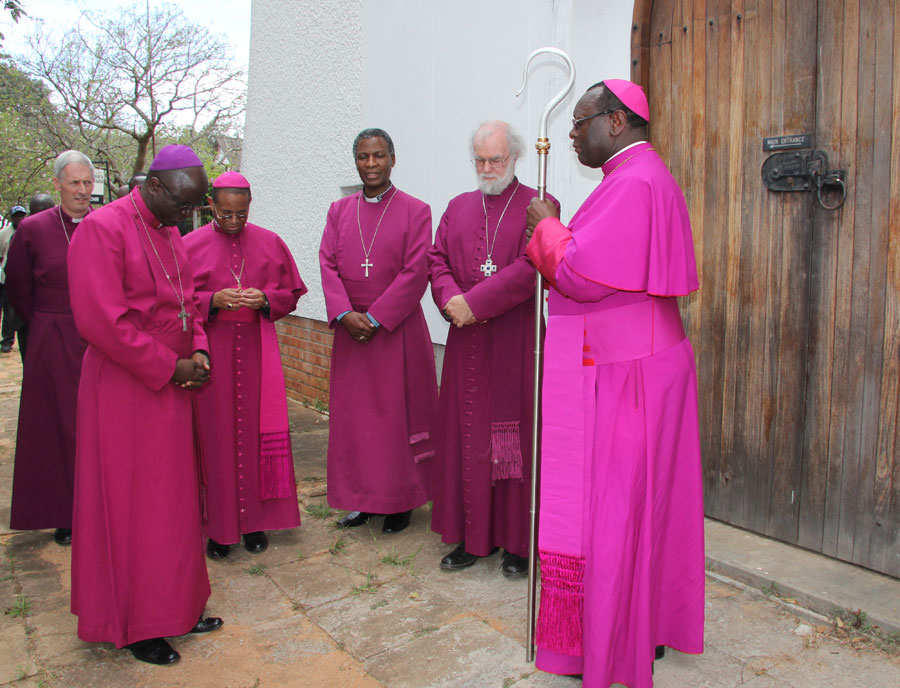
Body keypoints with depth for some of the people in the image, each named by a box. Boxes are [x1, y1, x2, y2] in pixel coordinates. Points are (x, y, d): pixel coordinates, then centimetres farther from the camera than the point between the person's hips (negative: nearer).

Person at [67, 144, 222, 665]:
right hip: (124, 391, -8)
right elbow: (101, 320, -22)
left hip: (170, 387, 8)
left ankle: (175, 608, 29)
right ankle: (134, 626, 22)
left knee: (174, 501, 14)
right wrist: (169, 367, -16)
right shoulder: (103, 228, -14)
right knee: (128, 506, 5)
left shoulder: (171, 235, 12)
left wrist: (199, 353, 1)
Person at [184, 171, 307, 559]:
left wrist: (265, 300, -11)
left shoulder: (270, 243, 7)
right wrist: (213, 301, -17)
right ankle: (218, 526, 14)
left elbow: (291, 293, 10)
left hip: (256, 352, 2)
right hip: (210, 353, -1)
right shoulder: (190, 246, 2)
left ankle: (254, 520, 17)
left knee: (257, 433, 4)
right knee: (215, 436, 1)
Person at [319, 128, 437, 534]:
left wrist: (376, 317, -15)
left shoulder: (415, 211, -1)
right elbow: (328, 264, 3)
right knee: (353, 414, 9)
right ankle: (361, 499, 22)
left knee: (398, 414, 3)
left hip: (397, 330, -4)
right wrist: (345, 314, -13)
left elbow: (415, 273, -9)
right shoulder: (339, 211, 12)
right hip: (350, 330, 4)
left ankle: (400, 502, 17)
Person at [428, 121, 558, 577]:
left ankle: (517, 542, 15)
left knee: (515, 435, 2)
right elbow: (437, 261, 9)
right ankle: (470, 537, 20)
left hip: (516, 342, -4)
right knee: (466, 436, 7)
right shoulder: (458, 207, 16)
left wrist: (475, 303, -19)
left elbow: (530, 266, -13)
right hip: (466, 343, 4)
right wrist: (452, 300, -11)